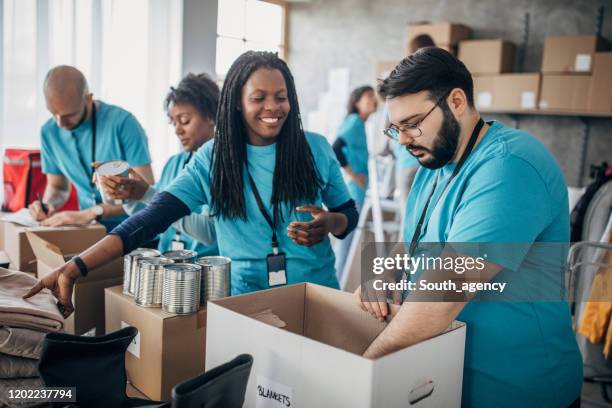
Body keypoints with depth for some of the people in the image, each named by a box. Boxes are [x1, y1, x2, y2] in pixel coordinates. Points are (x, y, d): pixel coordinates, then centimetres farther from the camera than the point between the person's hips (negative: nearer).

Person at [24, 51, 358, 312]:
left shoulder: (316, 149, -1)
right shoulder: (212, 158, -3)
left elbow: (349, 214, 9)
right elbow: (154, 217, -12)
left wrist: (329, 224, -15)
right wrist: (76, 267, -22)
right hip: (243, 300, 0)